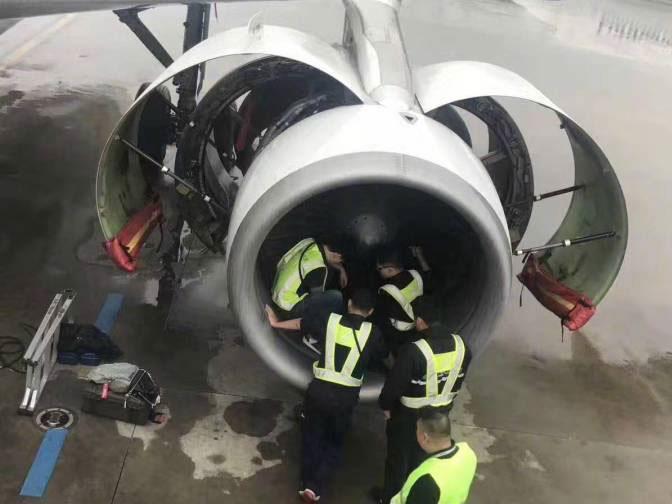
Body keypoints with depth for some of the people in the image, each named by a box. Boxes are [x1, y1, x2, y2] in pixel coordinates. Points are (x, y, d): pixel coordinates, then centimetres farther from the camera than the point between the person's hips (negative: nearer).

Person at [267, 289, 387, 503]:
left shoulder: (328, 320, -3)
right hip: (346, 397, -1)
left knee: (312, 437, 22)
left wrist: (276, 322, 29)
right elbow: (382, 353, 14)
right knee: (333, 443, 19)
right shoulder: (372, 333, -5)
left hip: (319, 390, 1)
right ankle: (314, 486, 8)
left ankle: (306, 483, 26)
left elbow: (300, 323, 12)